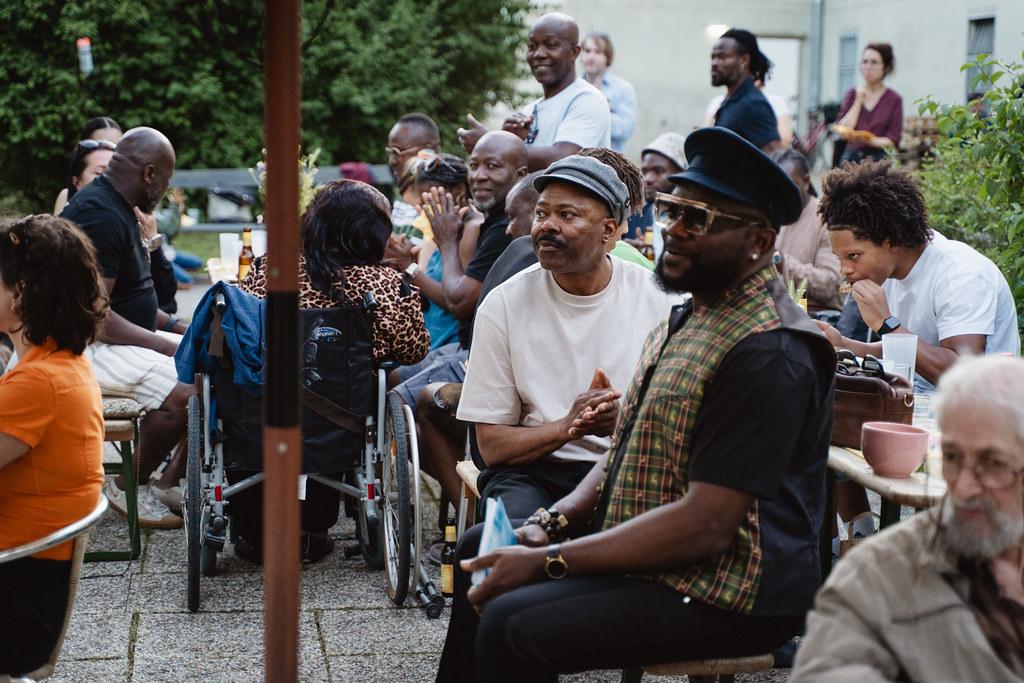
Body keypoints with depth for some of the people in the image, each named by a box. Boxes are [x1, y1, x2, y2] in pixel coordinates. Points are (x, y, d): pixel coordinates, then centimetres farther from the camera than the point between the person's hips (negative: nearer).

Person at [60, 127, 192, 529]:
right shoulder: (99, 216, -21)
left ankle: (172, 481, 8)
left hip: (126, 338, 11)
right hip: (91, 347, -11)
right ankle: (129, 487, -6)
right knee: (183, 391, -28)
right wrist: (164, 346, -22)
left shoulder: (120, 209, 13)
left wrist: (177, 327, 11)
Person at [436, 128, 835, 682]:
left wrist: (550, 562, -23)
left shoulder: (768, 354, -23)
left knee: (510, 626, -23)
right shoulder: (691, 316, 10)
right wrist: (553, 523, -1)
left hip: (728, 593, -10)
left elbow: (706, 525, -26)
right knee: (480, 552, 18)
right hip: (649, 548, 10)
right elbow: (630, 451, 15)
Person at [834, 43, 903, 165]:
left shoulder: (894, 99, 2)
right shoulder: (852, 94, 12)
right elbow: (842, 131, 1)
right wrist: (858, 101, -2)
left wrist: (869, 140, -19)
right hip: (851, 157, 2)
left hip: (878, 158, -2)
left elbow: (892, 140, -2)